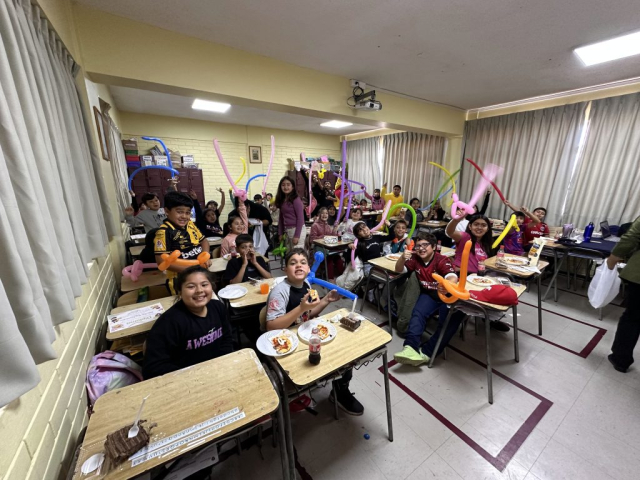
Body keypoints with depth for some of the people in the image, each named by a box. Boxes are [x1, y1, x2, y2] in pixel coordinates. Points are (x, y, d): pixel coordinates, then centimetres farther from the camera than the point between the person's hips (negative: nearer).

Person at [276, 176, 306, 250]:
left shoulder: (296, 200, -12)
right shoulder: (282, 200, 10)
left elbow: (300, 218, -15)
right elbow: (281, 218, 14)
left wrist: (297, 235, -17)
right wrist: (280, 233, 11)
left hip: (297, 230, -8)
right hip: (287, 230, 8)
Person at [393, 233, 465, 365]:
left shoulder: (442, 260, -16)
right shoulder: (415, 259, -4)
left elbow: (453, 277, -33)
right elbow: (399, 270, -5)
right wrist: (402, 258, -27)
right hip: (428, 294, 3)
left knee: (448, 321, -28)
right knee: (418, 313, -25)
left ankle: (427, 352, -28)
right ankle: (410, 347, -39)